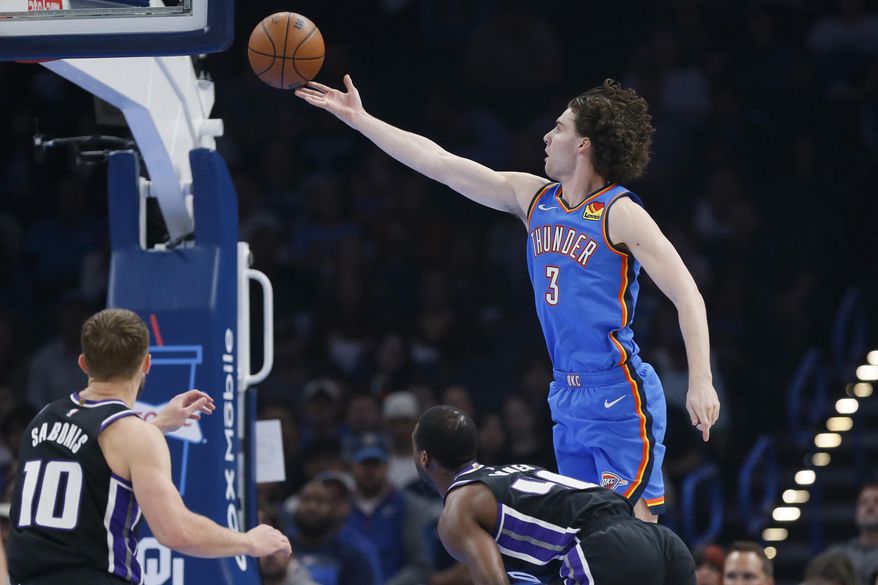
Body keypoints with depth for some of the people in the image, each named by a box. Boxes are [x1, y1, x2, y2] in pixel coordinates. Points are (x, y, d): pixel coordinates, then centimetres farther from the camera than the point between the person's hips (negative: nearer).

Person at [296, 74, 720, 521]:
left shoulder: (620, 214, -10)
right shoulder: (534, 198, 11)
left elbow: (687, 296, -13)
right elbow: (439, 163, 14)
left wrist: (701, 382, -23)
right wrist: (359, 119, 13)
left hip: (619, 397, -8)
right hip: (568, 397, 8)